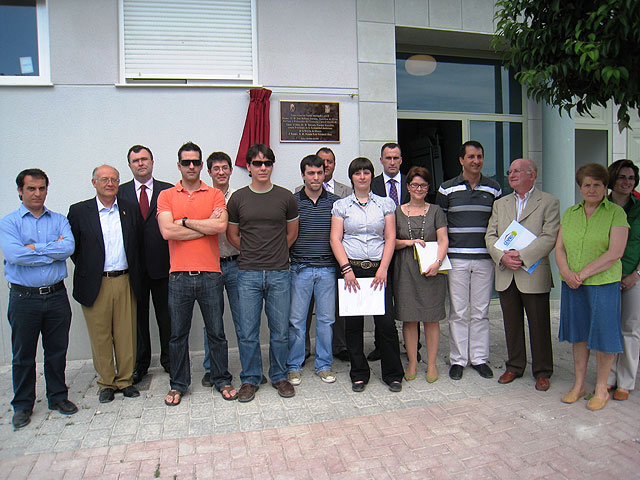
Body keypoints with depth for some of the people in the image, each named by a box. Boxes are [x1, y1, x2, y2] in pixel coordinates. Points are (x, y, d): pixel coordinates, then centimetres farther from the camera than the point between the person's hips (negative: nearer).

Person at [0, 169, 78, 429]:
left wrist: (35, 248, -14)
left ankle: (58, 396, 28)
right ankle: (22, 405, 25)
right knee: (23, 354, 9)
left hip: (56, 295, 2)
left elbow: (68, 247, -11)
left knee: (57, 350, 12)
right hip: (24, 298, -2)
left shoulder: (59, 220, 7)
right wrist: (53, 253, -12)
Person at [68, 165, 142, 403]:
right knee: (100, 337, 6)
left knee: (126, 335, 7)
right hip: (95, 284, -1)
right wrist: (85, 269, 1)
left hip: (125, 282, 2)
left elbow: (139, 242, 11)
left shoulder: (131, 209, 7)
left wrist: (135, 272, 6)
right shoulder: (79, 211, 2)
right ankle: (106, 383, 21)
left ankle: (125, 379, 21)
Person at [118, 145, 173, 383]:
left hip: (162, 265, -1)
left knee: (166, 316, 8)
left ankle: (169, 360, 24)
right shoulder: (120, 192, 7)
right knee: (137, 317, 11)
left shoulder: (168, 191, 4)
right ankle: (140, 363, 26)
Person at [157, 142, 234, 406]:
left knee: (216, 332, 10)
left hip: (210, 274, 0)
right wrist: (206, 225, -8)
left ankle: (222, 380, 26)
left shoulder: (215, 195, 5)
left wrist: (185, 221, -8)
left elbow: (221, 227, -13)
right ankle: (178, 384, 28)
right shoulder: (166, 196, 5)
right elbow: (167, 231, -11)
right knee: (178, 334, 11)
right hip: (179, 275, 1)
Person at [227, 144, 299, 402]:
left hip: (279, 273, 0)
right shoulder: (238, 198, 4)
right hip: (248, 274, 0)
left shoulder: (286, 197, 5)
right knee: (247, 332, 4)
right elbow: (232, 235, 14)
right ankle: (250, 379, 22)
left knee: (280, 331, 7)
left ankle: (279, 376, 26)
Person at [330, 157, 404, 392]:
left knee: (386, 322, -4)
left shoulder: (385, 204, 9)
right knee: (353, 324, 5)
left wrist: (383, 269, -7)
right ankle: (359, 374, 20)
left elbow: (390, 238, 4)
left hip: (378, 269, 0)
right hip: (351, 269, 0)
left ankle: (392, 374, 14)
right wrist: (346, 268, -11)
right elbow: (335, 239, 0)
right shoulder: (341, 206, 7)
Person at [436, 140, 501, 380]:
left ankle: (479, 358, 19)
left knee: (481, 311, 8)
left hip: (484, 258, 2)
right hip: (456, 259, -1)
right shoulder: (447, 189, 3)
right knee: (458, 311, 3)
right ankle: (458, 359, 13)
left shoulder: (494, 188, 8)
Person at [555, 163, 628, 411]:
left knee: (603, 334, 3)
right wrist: (566, 272, -11)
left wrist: (583, 273, -17)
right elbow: (559, 247, 6)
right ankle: (578, 385, 23)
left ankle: (601, 389, 19)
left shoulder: (616, 213, -3)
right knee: (579, 334, 11)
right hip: (572, 285, 4)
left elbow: (615, 253, -13)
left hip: (603, 283, -4)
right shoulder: (570, 213, 10)